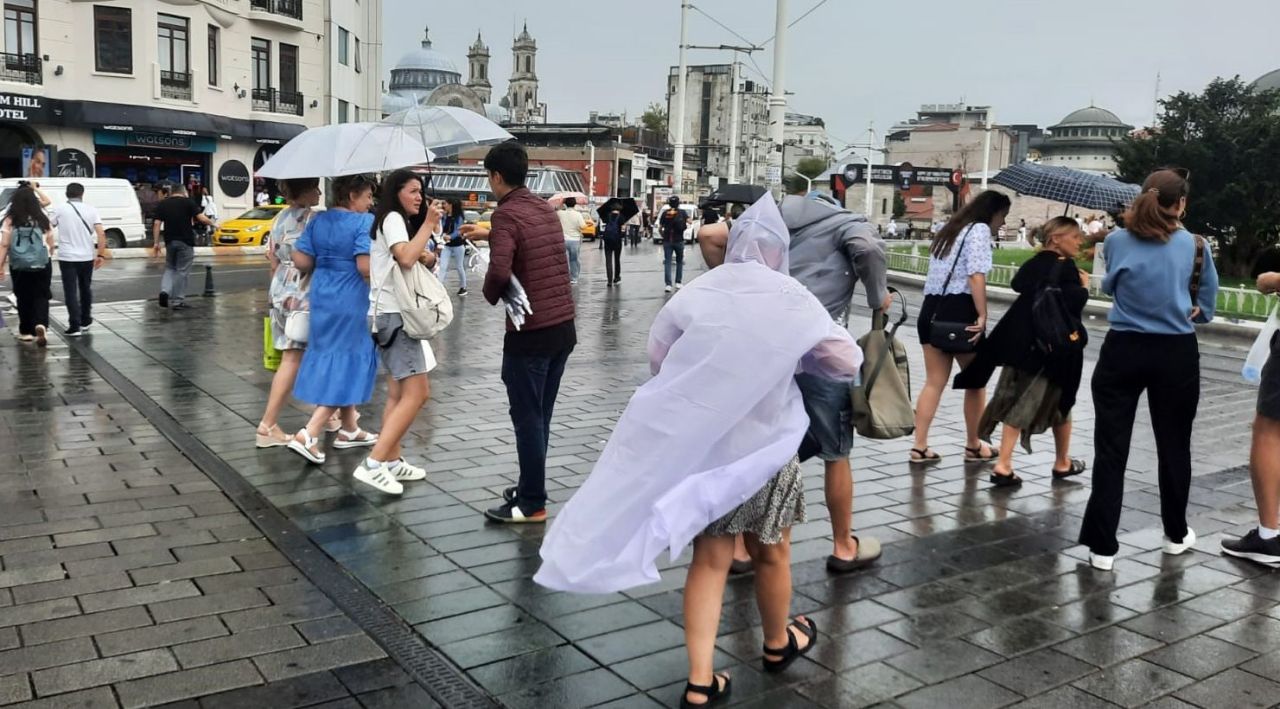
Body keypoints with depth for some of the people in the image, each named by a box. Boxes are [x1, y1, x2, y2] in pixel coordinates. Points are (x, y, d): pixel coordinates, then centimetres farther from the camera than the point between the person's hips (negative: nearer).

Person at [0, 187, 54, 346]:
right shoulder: (43, 220, -1)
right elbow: (51, 245, 5)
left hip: (19, 267, 0)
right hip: (41, 266, 0)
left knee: (23, 299, 13)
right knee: (41, 297, 6)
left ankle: (26, 331, 21)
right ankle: (41, 325, -18)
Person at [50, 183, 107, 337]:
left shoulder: (60, 209, -3)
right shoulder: (90, 209, 1)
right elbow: (101, 234, -7)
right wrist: (101, 255, -2)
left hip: (67, 256, -2)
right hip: (87, 256, 2)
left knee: (71, 292, -1)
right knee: (85, 289, 18)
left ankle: (75, 326, -6)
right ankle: (85, 322, 28)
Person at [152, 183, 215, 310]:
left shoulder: (162, 204, 7)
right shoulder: (188, 202, -2)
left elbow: (157, 224, 0)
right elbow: (202, 218, -11)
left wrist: (156, 243, 3)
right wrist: (212, 224, 8)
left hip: (170, 241, 3)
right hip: (186, 241, -3)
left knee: (170, 268, 19)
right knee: (182, 271, 4)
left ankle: (165, 290, -5)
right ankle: (178, 301, 5)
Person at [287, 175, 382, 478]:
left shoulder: (318, 220, 7)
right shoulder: (364, 222, -14)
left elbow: (301, 260, 4)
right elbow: (366, 267, -24)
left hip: (322, 297, 8)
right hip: (352, 301, -8)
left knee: (332, 360, 20)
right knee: (347, 365, 2)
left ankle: (349, 430, 32)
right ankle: (308, 435, -6)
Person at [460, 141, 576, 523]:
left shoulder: (507, 213, -13)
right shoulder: (546, 208, 11)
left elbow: (500, 269, -27)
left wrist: (490, 294, -7)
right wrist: (489, 234, 41)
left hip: (531, 333, -8)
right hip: (563, 327, 8)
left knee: (527, 419, 1)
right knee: (540, 416, 16)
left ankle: (532, 504, 8)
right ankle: (530, 488, 27)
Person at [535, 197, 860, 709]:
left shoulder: (695, 293, -2)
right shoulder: (792, 300, -8)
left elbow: (657, 360, 5)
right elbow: (847, 363, -7)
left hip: (699, 446, 2)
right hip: (765, 446, -2)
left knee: (709, 560, 9)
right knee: (770, 553, 18)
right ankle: (778, 644, 41)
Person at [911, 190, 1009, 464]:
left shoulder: (950, 230, 20)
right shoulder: (980, 229, -4)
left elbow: (940, 271, 14)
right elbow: (976, 275, -17)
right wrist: (982, 316, -18)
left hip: (931, 310, 7)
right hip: (959, 311, -7)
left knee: (934, 382, 8)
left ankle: (920, 447, 4)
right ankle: (973, 446, 20)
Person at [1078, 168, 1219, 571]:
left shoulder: (1116, 242, -5)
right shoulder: (1195, 245, -4)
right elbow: (1208, 297, 9)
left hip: (1124, 352, -1)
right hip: (1177, 355, 1)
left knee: (1111, 448, 2)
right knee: (1174, 445, 16)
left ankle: (1102, 545, 1)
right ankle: (1176, 534, 33)